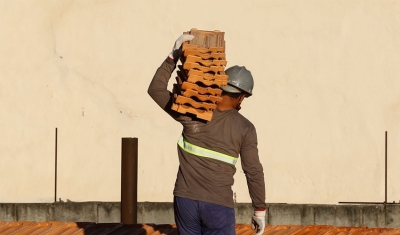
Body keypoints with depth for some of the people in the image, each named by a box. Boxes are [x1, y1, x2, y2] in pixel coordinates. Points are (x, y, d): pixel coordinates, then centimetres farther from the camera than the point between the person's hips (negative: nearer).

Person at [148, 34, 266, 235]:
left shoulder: (191, 112, -1)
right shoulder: (244, 128, -4)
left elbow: (155, 90, 6)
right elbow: (253, 172, -2)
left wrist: (173, 57, 6)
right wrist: (260, 210, 7)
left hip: (185, 200, 3)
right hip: (218, 205, -3)